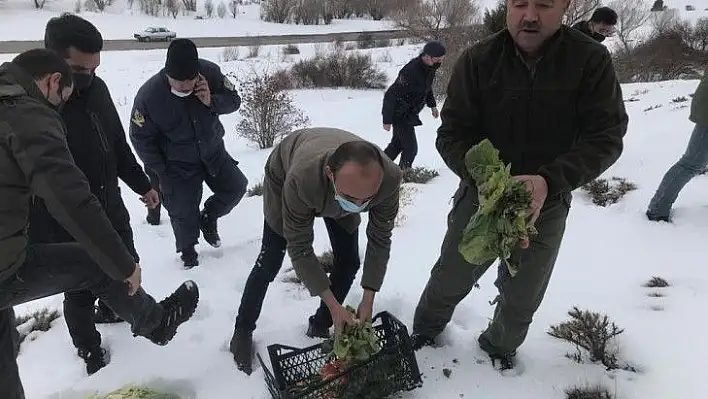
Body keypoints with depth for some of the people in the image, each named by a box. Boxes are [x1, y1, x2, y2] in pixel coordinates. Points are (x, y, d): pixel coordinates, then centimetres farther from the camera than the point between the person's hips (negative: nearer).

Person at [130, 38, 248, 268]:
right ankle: (187, 249, 29)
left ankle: (208, 218, 30)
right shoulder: (148, 95, -27)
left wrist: (212, 102, -30)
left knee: (236, 187, 4)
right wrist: (161, 172, -12)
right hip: (178, 165, -3)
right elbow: (140, 138, -14)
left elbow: (234, 100, -8)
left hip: (213, 151, 3)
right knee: (183, 211, 1)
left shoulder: (210, 72, -21)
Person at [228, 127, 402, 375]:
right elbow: (299, 249, -33)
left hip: (334, 192, 3)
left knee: (348, 261, -3)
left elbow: (380, 240, -22)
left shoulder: (389, 178, -39)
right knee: (270, 262, -3)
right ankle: (243, 331, 21)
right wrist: (333, 304, -31)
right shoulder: (300, 179, -48)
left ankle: (319, 326, 21)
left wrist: (368, 299, -22)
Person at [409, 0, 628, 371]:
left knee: (522, 299, 18)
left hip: (546, 205, 1)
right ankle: (425, 330, 47)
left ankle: (500, 347, 50)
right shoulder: (477, 60, -14)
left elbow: (606, 137, -15)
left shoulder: (591, 60, -13)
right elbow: (451, 135, -15)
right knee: (449, 281, 15)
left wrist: (549, 181, -32)